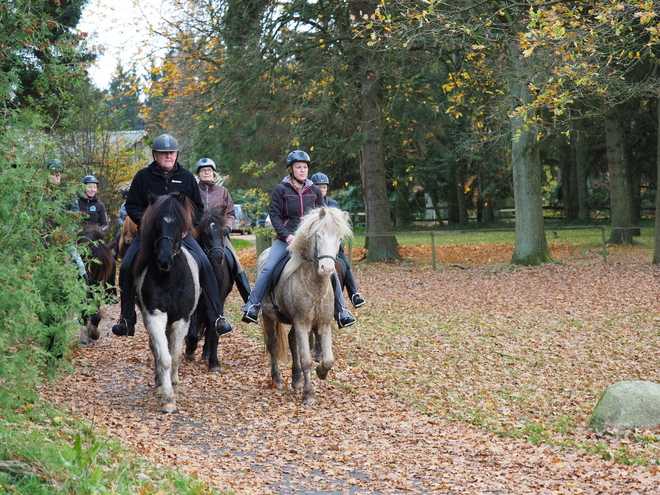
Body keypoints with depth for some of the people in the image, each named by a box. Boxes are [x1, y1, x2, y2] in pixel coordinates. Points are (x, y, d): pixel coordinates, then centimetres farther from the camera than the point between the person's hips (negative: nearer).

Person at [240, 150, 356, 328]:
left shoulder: (315, 191, 9)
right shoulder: (281, 190, 0)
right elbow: (274, 215, -4)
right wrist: (286, 235, -16)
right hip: (285, 239, -2)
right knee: (268, 268, -20)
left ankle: (341, 311, -1)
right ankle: (252, 306, -14)